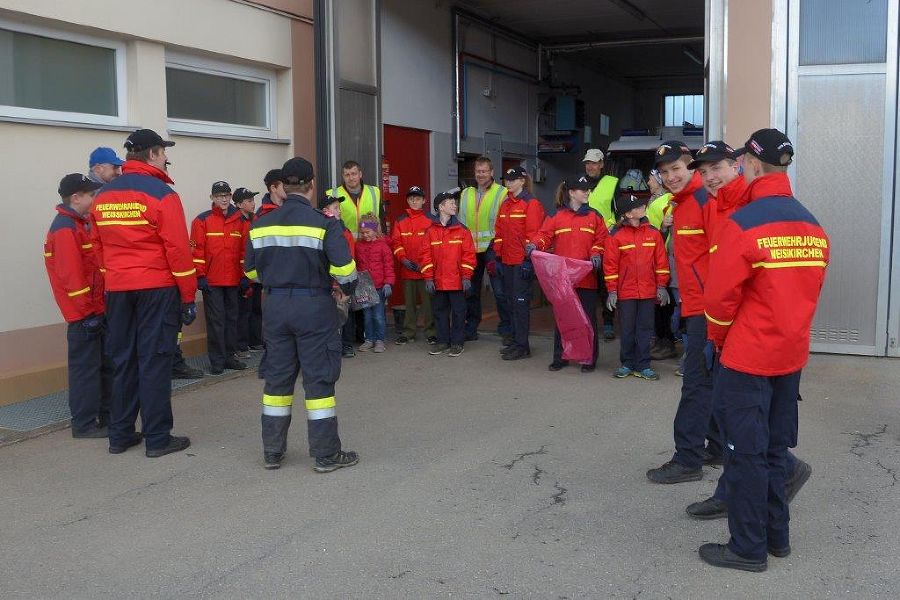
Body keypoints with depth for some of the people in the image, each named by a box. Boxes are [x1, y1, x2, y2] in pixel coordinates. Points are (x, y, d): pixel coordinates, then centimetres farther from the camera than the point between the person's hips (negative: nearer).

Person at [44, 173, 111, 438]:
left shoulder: (77, 224, 16)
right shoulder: (66, 229, -15)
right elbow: (71, 275, -21)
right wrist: (87, 312, -20)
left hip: (94, 310, 10)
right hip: (84, 315, -10)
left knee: (103, 365, 15)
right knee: (86, 367, -4)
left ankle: (105, 415, 25)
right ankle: (85, 424, 4)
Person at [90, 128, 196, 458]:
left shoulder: (102, 196, 10)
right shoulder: (161, 194, -10)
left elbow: (97, 246, 13)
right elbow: (178, 249, -12)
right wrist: (188, 296, -7)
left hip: (117, 290, 6)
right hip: (157, 288, -6)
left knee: (123, 362, 13)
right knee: (154, 362, -1)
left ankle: (120, 435, 19)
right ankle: (157, 439, 4)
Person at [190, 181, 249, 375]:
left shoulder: (240, 221, 9)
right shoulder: (202, 220, -1)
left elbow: (245, 249, 11)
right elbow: (197, 250, -4)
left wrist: (245, 276, 7)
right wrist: (200, 276, -9)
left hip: (233, 281, 4)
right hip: (211, 281, -4)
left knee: (232, 319, 10)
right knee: (215, 321, -2)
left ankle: (229, 356, 20)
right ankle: (217, 360, 4)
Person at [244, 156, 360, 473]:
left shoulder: (260, 224, 3)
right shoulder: (324, 223, -11)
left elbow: (251, 270, 10)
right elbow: (344, 268, -15)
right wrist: (348, 288, 5)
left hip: (275, 306, 4)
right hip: (314, 307, -4)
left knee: (277, 378, 14)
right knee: (319, 379, 4)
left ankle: (272, 451, 21)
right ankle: (326, 454, 10)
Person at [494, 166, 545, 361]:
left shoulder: (531, 204, -9)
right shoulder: (505, 204, 15)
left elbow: (533, 234, -14)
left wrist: (528, 259, -17)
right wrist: (498, 255, 14)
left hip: (522, 262, -8)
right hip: (507, 261, 8)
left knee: (521, 301, -5)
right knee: (511, 301, 12)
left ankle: (522, 346, 0)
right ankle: (516, 341, 22)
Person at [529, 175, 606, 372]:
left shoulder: (594, 216, 9)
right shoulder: (556, 216, 6)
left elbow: (600, 241, 5)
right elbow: (545, 235, -2)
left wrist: (596, 254, -13)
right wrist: (535, 245, -22)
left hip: (587, 277, 0)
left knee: (588, 317, 3)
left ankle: (590, 359, 13)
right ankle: (560, 357, 17)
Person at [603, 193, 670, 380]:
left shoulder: (653, 233, 3)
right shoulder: (616, 235, -5)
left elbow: (661, 261, 6)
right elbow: (610, 264, -4)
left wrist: (661, 286, 3)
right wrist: (612, 290, -6)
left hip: (648, 292, 2)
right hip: (625, 292, -2)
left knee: (645, 329, 6)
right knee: (627, 329, 7)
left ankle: (643, 366, 15)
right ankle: (627, 364, 20)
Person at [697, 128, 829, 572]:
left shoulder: (743, 223, -17)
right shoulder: (813, 227, 4)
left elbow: (720, 297, -15)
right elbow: (808, 291, 9)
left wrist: (719, 339, 2)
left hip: (748, 358, -7)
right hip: (792, 356, 7)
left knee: (746, 452, 3)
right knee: (775, 449, 18)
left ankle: (748, 548, 12)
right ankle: (777, 536, 28)